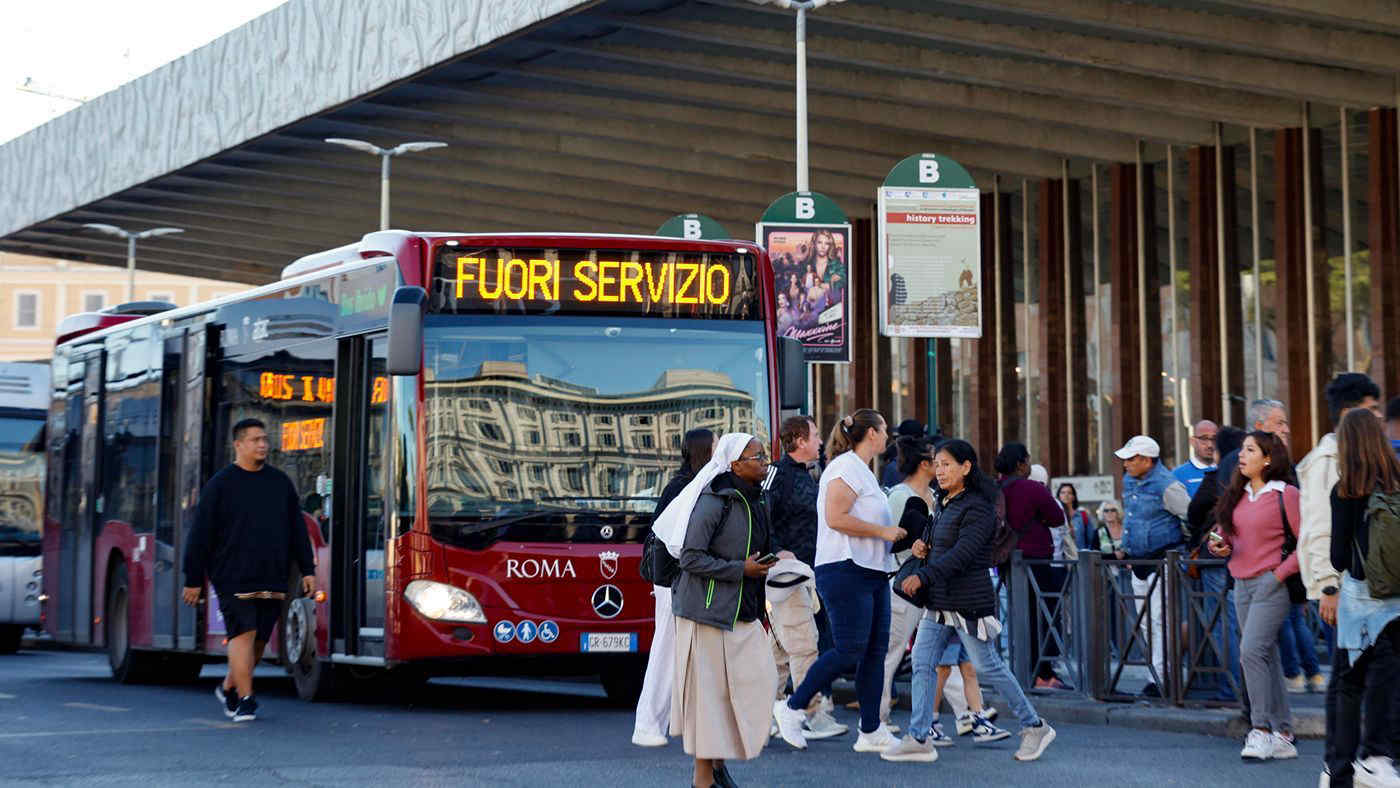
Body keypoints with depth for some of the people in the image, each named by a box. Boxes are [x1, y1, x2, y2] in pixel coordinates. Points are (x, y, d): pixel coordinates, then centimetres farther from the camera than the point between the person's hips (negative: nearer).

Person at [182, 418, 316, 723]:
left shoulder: (280, 482, 12)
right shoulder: (220, 485, -1)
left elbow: (298, 530, 15)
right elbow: (201, 534, -1)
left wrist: (307, 570, 8)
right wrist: (194, 580, -3)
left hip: (271, 580, 4)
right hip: (233, 579, -4)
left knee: (259, 639, 8)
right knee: (243, 633, -13)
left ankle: (229, 688, 28)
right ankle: (245, 700, -10)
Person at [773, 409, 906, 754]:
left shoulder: (863, 472, 21)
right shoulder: (846, 467, -11)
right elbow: (835, 518, -21)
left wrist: (893, 536, 18)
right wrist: (883, 532, -15)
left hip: (873, 573, 10)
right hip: (845, 570, -10)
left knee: (876, 650, 5)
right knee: (850, 650, -12)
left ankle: (871, 732, 7)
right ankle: (792, 707, 0)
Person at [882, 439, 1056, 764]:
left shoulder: (977, 508, -13)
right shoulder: (946, 505, 15)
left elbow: (962, 553, -24)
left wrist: (923, 576, -31)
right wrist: (924, 548, 6)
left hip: (970, 603, -9)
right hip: (939, 603, 9)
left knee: (988, 667, 0)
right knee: (922, 662, -3)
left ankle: (1034, 727, 14)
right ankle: (919, 738, -4)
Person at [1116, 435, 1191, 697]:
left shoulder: (1166, 486, -17)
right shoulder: (1129, 481, 10)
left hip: (1162, 560, -9)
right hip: (1139, 562, 9)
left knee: (1159, 619, -11)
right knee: (1145, 621, 11)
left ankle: (1161, 678, -8)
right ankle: (1160, 673, 18)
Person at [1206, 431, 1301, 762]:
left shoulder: (1285, 494, -9)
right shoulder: (1237, 494, 12)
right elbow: (1225, 532, 22)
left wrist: (1280, 573, -15)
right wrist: (1220, 545, 0)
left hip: (1270, 584, -7)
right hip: (1242, 583, 7)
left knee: (1252, 650, -17)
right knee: (1266, 658, 9)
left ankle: (1261, 729, -11)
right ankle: (1283, 735, 13)